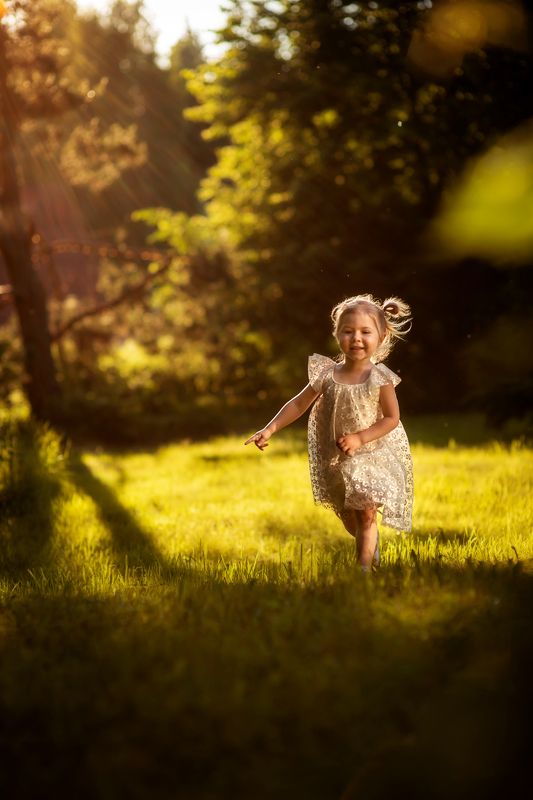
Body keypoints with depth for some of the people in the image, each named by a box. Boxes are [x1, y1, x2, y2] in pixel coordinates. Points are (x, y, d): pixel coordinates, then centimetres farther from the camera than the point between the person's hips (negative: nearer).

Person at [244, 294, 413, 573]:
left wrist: (360, 438, -21)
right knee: (348, 519, 18)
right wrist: (270, 429, -9)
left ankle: (364, 567, 1)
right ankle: (371, 540, 48)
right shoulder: (327, 375, -9)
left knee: (366, 514, -9)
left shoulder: (380, 379, -14)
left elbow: (392, 418, -11)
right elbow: (299, 404, -2)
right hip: (336, 461, 3)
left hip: (372, 456, -3)